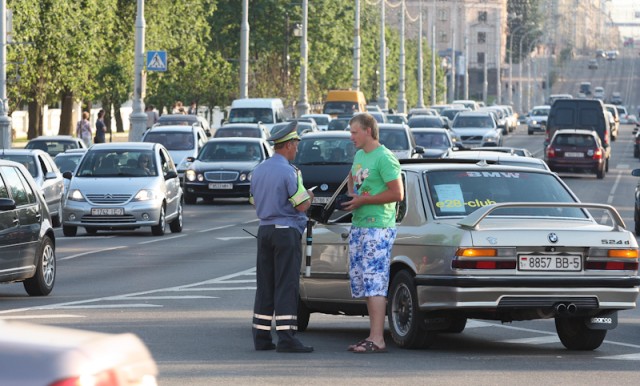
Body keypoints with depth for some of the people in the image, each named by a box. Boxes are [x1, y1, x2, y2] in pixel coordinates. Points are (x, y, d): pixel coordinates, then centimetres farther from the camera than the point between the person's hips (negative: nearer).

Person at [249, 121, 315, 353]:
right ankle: (286, 338, -12)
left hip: (264, 230, 7)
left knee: (265, 285, 10)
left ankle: (261, 337, 10)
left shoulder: (259, 170, 11)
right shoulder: (288, 171, -14)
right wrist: (309, 196, 6)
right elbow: (302, 205, -15)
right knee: (286, 286, -8)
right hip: (286, 230, -7)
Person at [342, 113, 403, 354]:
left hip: (377, 227, -10)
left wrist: (363, 200, -14)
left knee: (374, 282, -13)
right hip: (358, 225, 10)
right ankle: (374, 336, 14)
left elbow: (397, 193, -17)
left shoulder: (384, 158, -12)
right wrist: (351, 195, 13)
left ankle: (377, 340, -15)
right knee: (361, 281, 10)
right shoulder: (359, 155, 16)